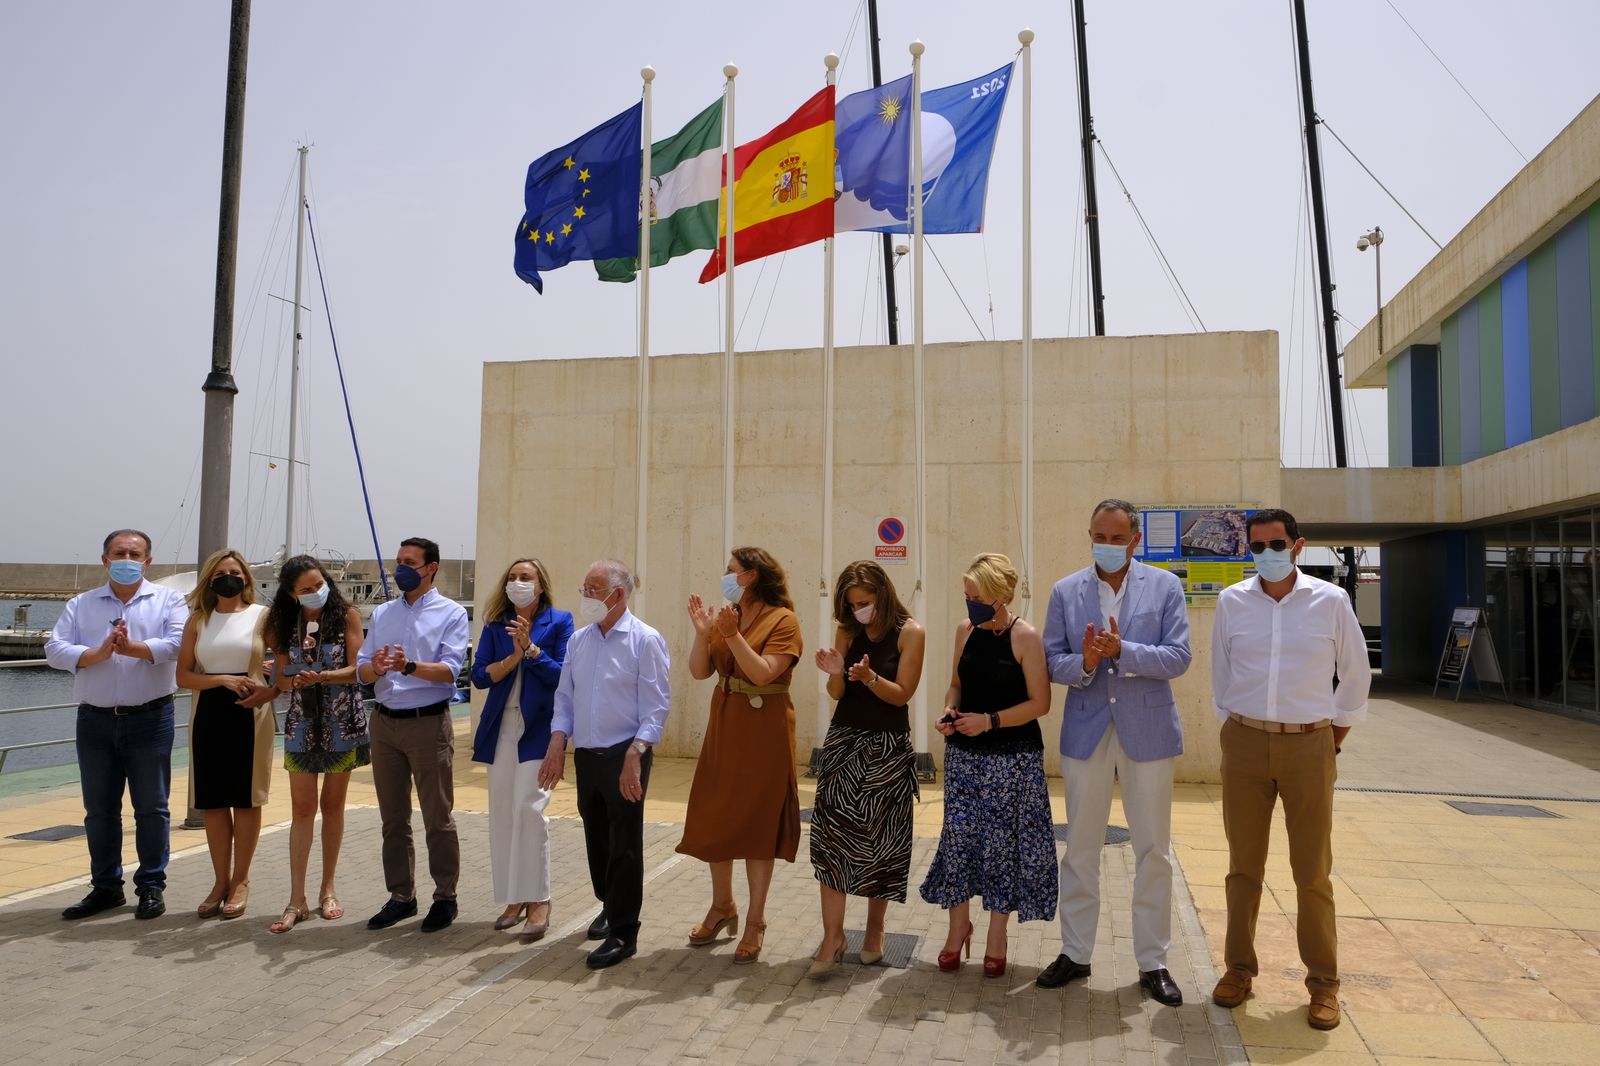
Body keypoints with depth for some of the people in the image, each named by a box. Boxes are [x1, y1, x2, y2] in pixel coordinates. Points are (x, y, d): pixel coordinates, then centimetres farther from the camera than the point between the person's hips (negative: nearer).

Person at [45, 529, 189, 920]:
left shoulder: (167, 600, 3)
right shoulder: (80, 605, 11)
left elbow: (179, 643, -13)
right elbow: (55, 649, -2)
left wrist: (133, 648, -24)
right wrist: (97, 654, -18)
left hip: (150, 718, -3)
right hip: (95, 720, 3)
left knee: (152, 807, 3)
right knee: (99, 810, 11)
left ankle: (152, 886, 13)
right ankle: (105, 886, 23)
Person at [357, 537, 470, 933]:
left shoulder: (451, 613, -2)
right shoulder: (382, 613, 14)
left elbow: (450, 670, -16)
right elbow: (361, 671, 6)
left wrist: (410, 667, -33)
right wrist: (375, 668, -17)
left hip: (428, 722, -5)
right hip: (385, 722, 5)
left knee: (438, 818, 1)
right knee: (393, 819, 12)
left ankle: (445, 897, 12)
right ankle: (401, 897, 23)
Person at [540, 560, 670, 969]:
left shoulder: (645, 640, -9)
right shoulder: (579, 640, 10)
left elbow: (656, 705, -13)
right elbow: (565, 697, 14)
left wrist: (634, 755, -21)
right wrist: (557, 743, 1)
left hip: (624, 756, -6)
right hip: (585, 755, 6)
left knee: (624, 846, -1)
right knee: (596, 839, 16)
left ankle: (623, 933, 9)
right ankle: (610, 906, 37)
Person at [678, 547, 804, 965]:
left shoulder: (783, 621, -10)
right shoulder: (725, 617, 7)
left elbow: (763, 673, -21)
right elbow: (699, 672, 0)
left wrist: (733, 635, -25)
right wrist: (702, 633, -14)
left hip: (764, 733, -6)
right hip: (723, 728, 6)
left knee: (757, 822, 3)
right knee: (715, 818, 12)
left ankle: (755, 922, 16)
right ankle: (722, 906, 31)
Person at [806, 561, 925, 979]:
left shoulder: (910, 632, -6)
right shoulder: (848, 632, 4)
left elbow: (902, 694, -8)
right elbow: (837, 693, 3)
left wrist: (869, 677, -25)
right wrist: (836, 673, -18)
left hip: (888, 747, -3)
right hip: (844, 739, 3)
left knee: (880, 838, 5)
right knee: (833, 833, -5)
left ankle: (875, 928, 23)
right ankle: (832, 936, 0)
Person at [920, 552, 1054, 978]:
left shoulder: (1025, 637, -11)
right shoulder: (965, 630, 4)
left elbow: (1040, 703, -11)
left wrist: (990, 721, -20)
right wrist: (949, 711, -5)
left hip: (1012, 758, -4)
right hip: (964, 753, 4)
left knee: (1002, 843, 4)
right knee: (959, 838, 6)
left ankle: (997, 936, 21)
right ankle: (958, 926, 24)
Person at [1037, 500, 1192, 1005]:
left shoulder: (1165, 586, 0)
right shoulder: (1065, 591, 4)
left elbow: (1178, 658, -8)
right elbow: (1051, 661, 0)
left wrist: (1122, 650, -21)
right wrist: (1083, 664, -20)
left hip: (1148, 731, -1)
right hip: (1086, 732, 1)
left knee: (1154, 851, 7)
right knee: (1080, 848, 11)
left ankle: (1153, 962, 21)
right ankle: (1074, 953, 24)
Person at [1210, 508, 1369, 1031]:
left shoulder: (1330, 601, -2)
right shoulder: (1232, 601, 1)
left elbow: (1356, 675, 9)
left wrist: (1337, 733, 11)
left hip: (1309, 746, -1)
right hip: (1244, 743, 1)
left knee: (1313, 871, 4)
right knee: (1244, 866, 10)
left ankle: (1323, 982, 18)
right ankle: (1239, 968, 23)